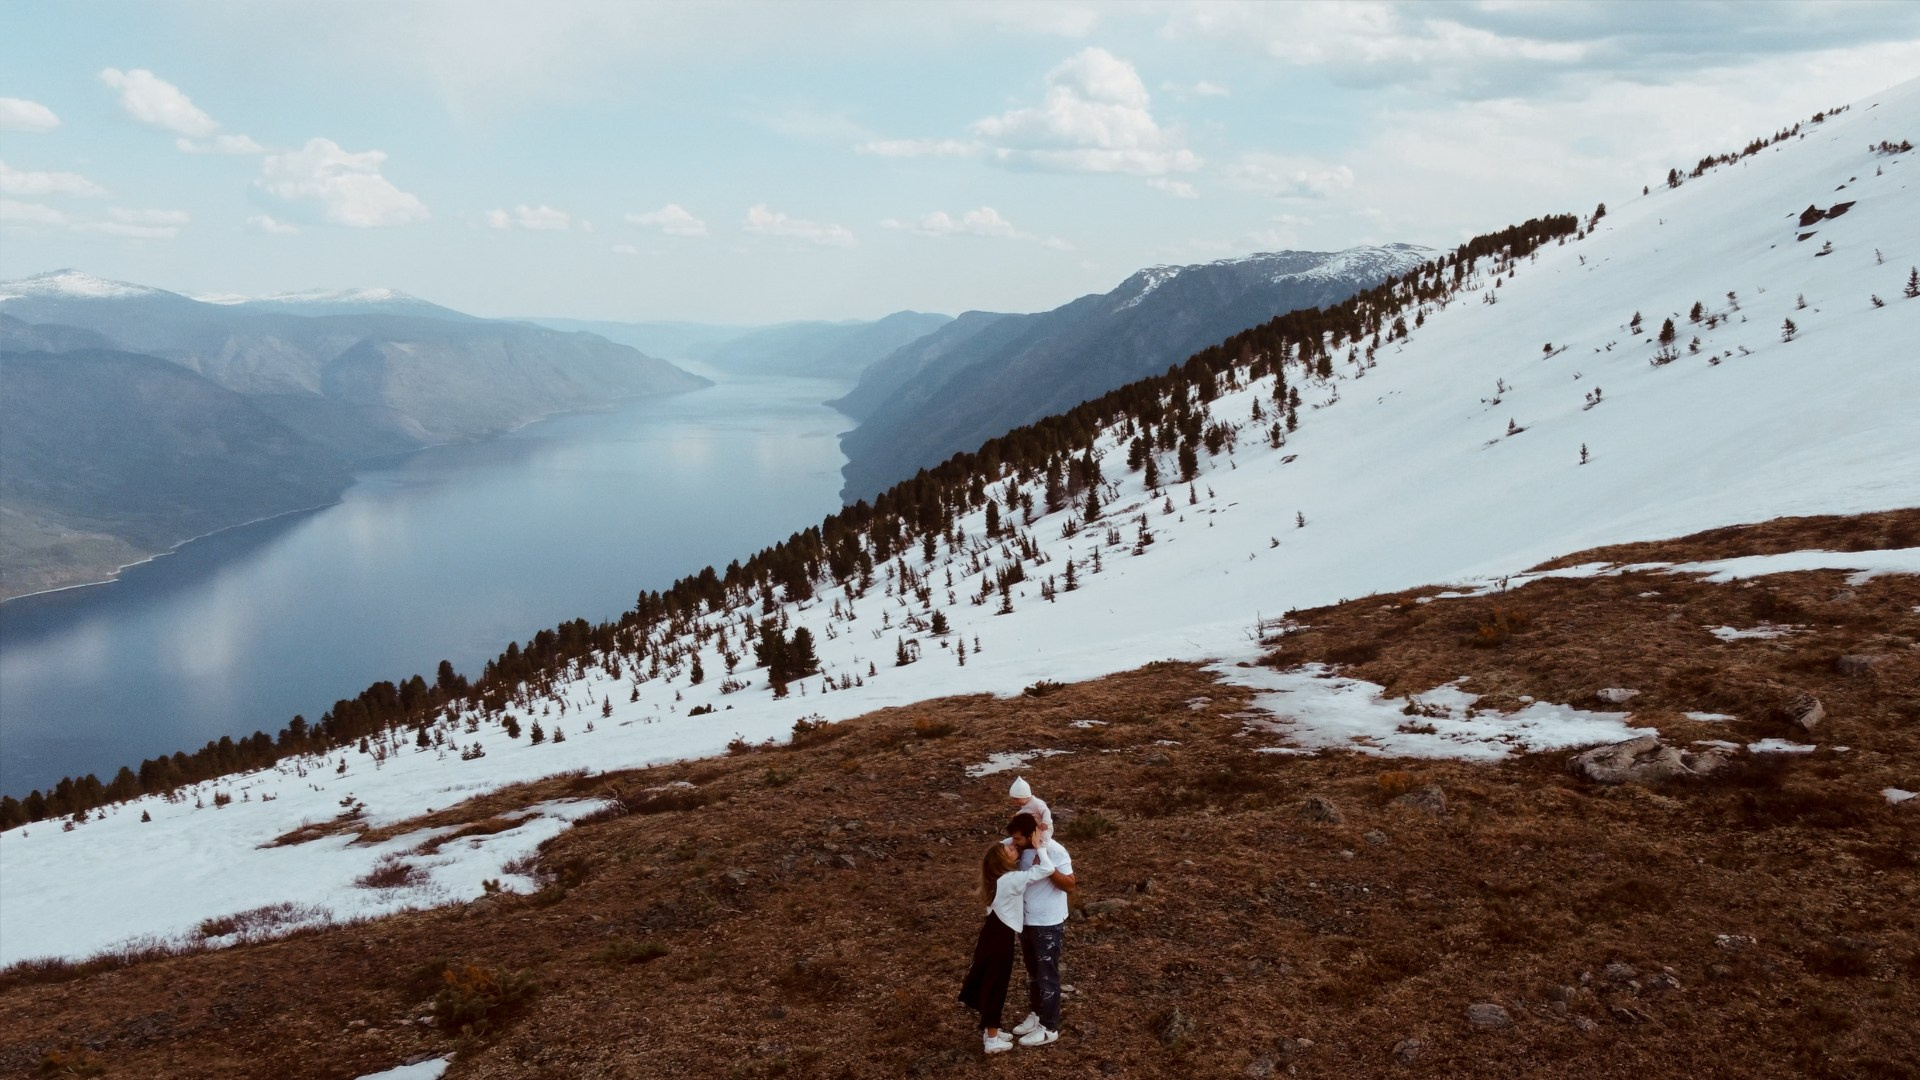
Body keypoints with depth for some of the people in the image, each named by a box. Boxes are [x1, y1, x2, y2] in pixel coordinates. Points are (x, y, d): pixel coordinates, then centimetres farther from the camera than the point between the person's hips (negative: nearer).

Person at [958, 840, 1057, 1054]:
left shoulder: (1002, 877, 3)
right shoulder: (1012, 879, -22)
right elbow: (1048, 869, -27)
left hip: (994, 933, 9)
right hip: (1000, 937, -9)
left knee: (989, 982, 19)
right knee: (995, 985, 1)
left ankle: (989, 1030, 33)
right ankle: (992, 1039, 12)